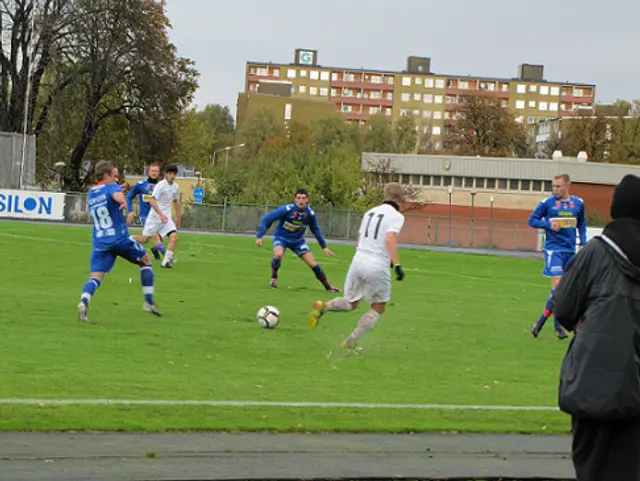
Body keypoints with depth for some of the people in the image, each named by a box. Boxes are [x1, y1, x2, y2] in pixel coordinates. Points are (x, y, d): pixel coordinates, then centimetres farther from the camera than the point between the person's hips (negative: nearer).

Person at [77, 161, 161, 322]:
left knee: (95, 278, -5)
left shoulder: (90, 194, 17)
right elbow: (117, 194, -30)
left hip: (100, 243, 5)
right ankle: (149, 302, 17)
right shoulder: (111, 188, -5)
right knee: (146, 261, 19)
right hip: (120, 238, -5)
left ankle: (83, 302, -36)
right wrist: (123, 201, -51)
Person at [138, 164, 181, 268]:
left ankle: (165, 262, -14)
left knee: (174, 237, -16)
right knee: (144, 239, 0)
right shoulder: (161, 185, -14)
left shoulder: (175, 187, 7)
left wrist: (178, 217, 24)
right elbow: (152, 201, -24)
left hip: (166, 218, 5)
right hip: (155, 216, -5)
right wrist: (161, 214, -33)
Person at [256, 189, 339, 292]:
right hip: (281, 237, -3)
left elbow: (316, 230, 6)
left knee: (313, 264, -5)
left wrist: (324, 246, 10)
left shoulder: (310, 213, -15)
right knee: (278, 254, -35)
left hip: (298, 240, 3)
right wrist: (259, 236, -30)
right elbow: (266, 219, -23)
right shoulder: (286, 209, -27)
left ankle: (328, 287, 10)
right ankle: (273, 278, -8)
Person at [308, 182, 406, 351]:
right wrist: (397, 265, -24)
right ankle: (351, 342, 7)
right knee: (378, 308, 14)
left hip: (358, 261, 6)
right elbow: (390, 239, -22)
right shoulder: (396, 216, -5)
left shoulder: (370, 212, 16)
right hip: (378, 267, -6)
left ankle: (324, 307, -10)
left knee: (351, 303, 20)